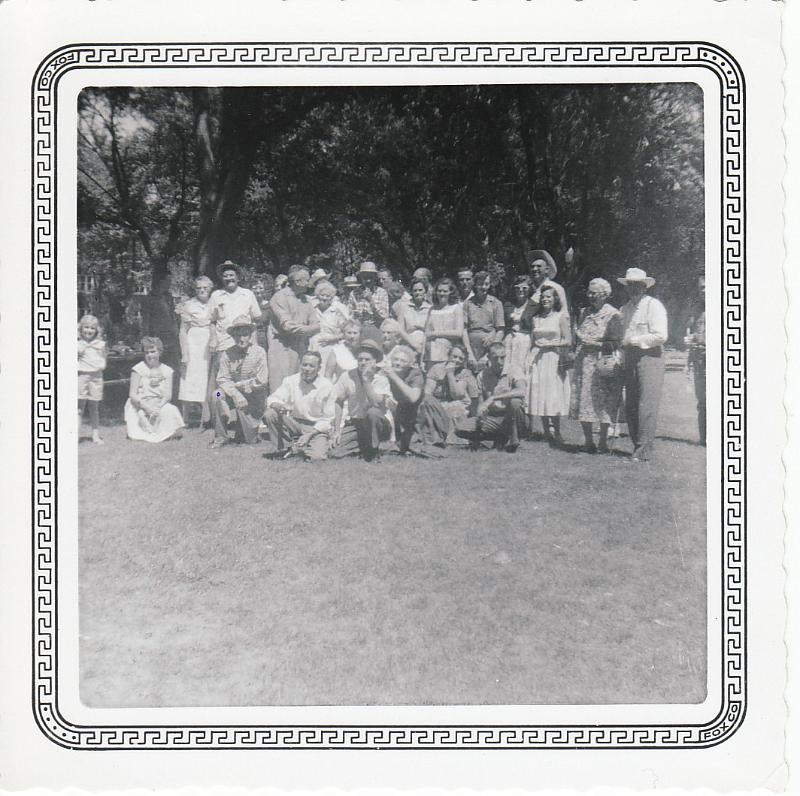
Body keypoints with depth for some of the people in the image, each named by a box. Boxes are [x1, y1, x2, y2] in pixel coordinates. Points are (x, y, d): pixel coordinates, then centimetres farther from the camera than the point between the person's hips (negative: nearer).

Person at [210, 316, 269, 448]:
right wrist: (235, 394, -28)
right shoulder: (227, 354, -6)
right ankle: (220, 437, -17)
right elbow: (222, 380, -11)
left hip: (254, 398, -2)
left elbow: (261, 381, -14)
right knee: (218, 394, -30)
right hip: (234, 395, 2)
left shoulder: (259, 352, -11)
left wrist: (237, 384, -14)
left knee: (251, 440, -10)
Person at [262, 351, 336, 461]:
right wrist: (278, 405, -32)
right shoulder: (291, 381, -3)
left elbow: (327, 420, -8)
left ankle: (299, 447, 7)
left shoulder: (326, 386, -11)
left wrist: (309, 435, -18)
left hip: (316, 427, -2)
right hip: (294, 423, 3)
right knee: (269, 414, -22)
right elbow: (272, 399, -7)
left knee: (316, 457, -28)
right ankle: (280, 450, -5)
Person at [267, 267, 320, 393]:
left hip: (301, 349, 6)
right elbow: (287, 325, -15)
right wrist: (309, 329, -10)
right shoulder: (280, 297, -7)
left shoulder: (306, 299, 15)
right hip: (283, 348, -6)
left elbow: (315, 324, 10)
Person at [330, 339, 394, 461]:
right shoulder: (347, 377, -4)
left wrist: (366, 380, -26)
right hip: (354, 423, 3)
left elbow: (377, 404, -27)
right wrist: (337, 430, -2)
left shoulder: (381, 379, -11)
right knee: (334, 453, -18)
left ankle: (373, 451, -16)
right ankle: (363, 448, 10)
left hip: (378, 424, -2)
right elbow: (339, 404, 3)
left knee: (373, 412, -38)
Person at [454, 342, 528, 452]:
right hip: (492, 418, 4)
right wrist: (480, 414, -19)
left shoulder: (513, 372, -6)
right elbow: (480, 403, 6)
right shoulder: (482, 376, 6)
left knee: (515, 401, -36)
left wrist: (492, 398, -30)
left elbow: (521, 391, -27)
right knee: (460, 428, -17)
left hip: (511, 419, -3)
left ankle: (512, 440, -13)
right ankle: (500, 439, -2)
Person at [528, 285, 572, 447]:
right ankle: (547, 434, 8)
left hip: (554, 360, -4)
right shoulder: (535, 319, 14)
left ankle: (556, 435, 0)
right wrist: (529, 359, 5)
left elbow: (568, 341, -3)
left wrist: (548, 344, -9)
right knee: (539, 396, 1)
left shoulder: (561, 317, 2)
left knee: (554, 397, -7)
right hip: (537, 360, 4)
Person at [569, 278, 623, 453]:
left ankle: (603, 441, 9)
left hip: (604, 362, -5)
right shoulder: (584, 312, 15)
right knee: (582, 400, 1)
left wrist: (595, 344, -15)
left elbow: (616, 343, -7)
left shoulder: (613, 315, -3)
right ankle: (588, 440, 10)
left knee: (604, 402, -2)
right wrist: (578, 336, 6)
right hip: (583, 362, 5)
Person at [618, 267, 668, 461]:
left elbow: (661, 336, -11)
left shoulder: (653, 305, -3)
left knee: (646, 405, -9)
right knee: (630, 406, 5)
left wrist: (635, 340, -10)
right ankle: (637, 445, 13)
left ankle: (644, 449, -6)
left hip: (649, 356, -7)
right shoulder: (625, 309, 19)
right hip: (630, 359, 7)